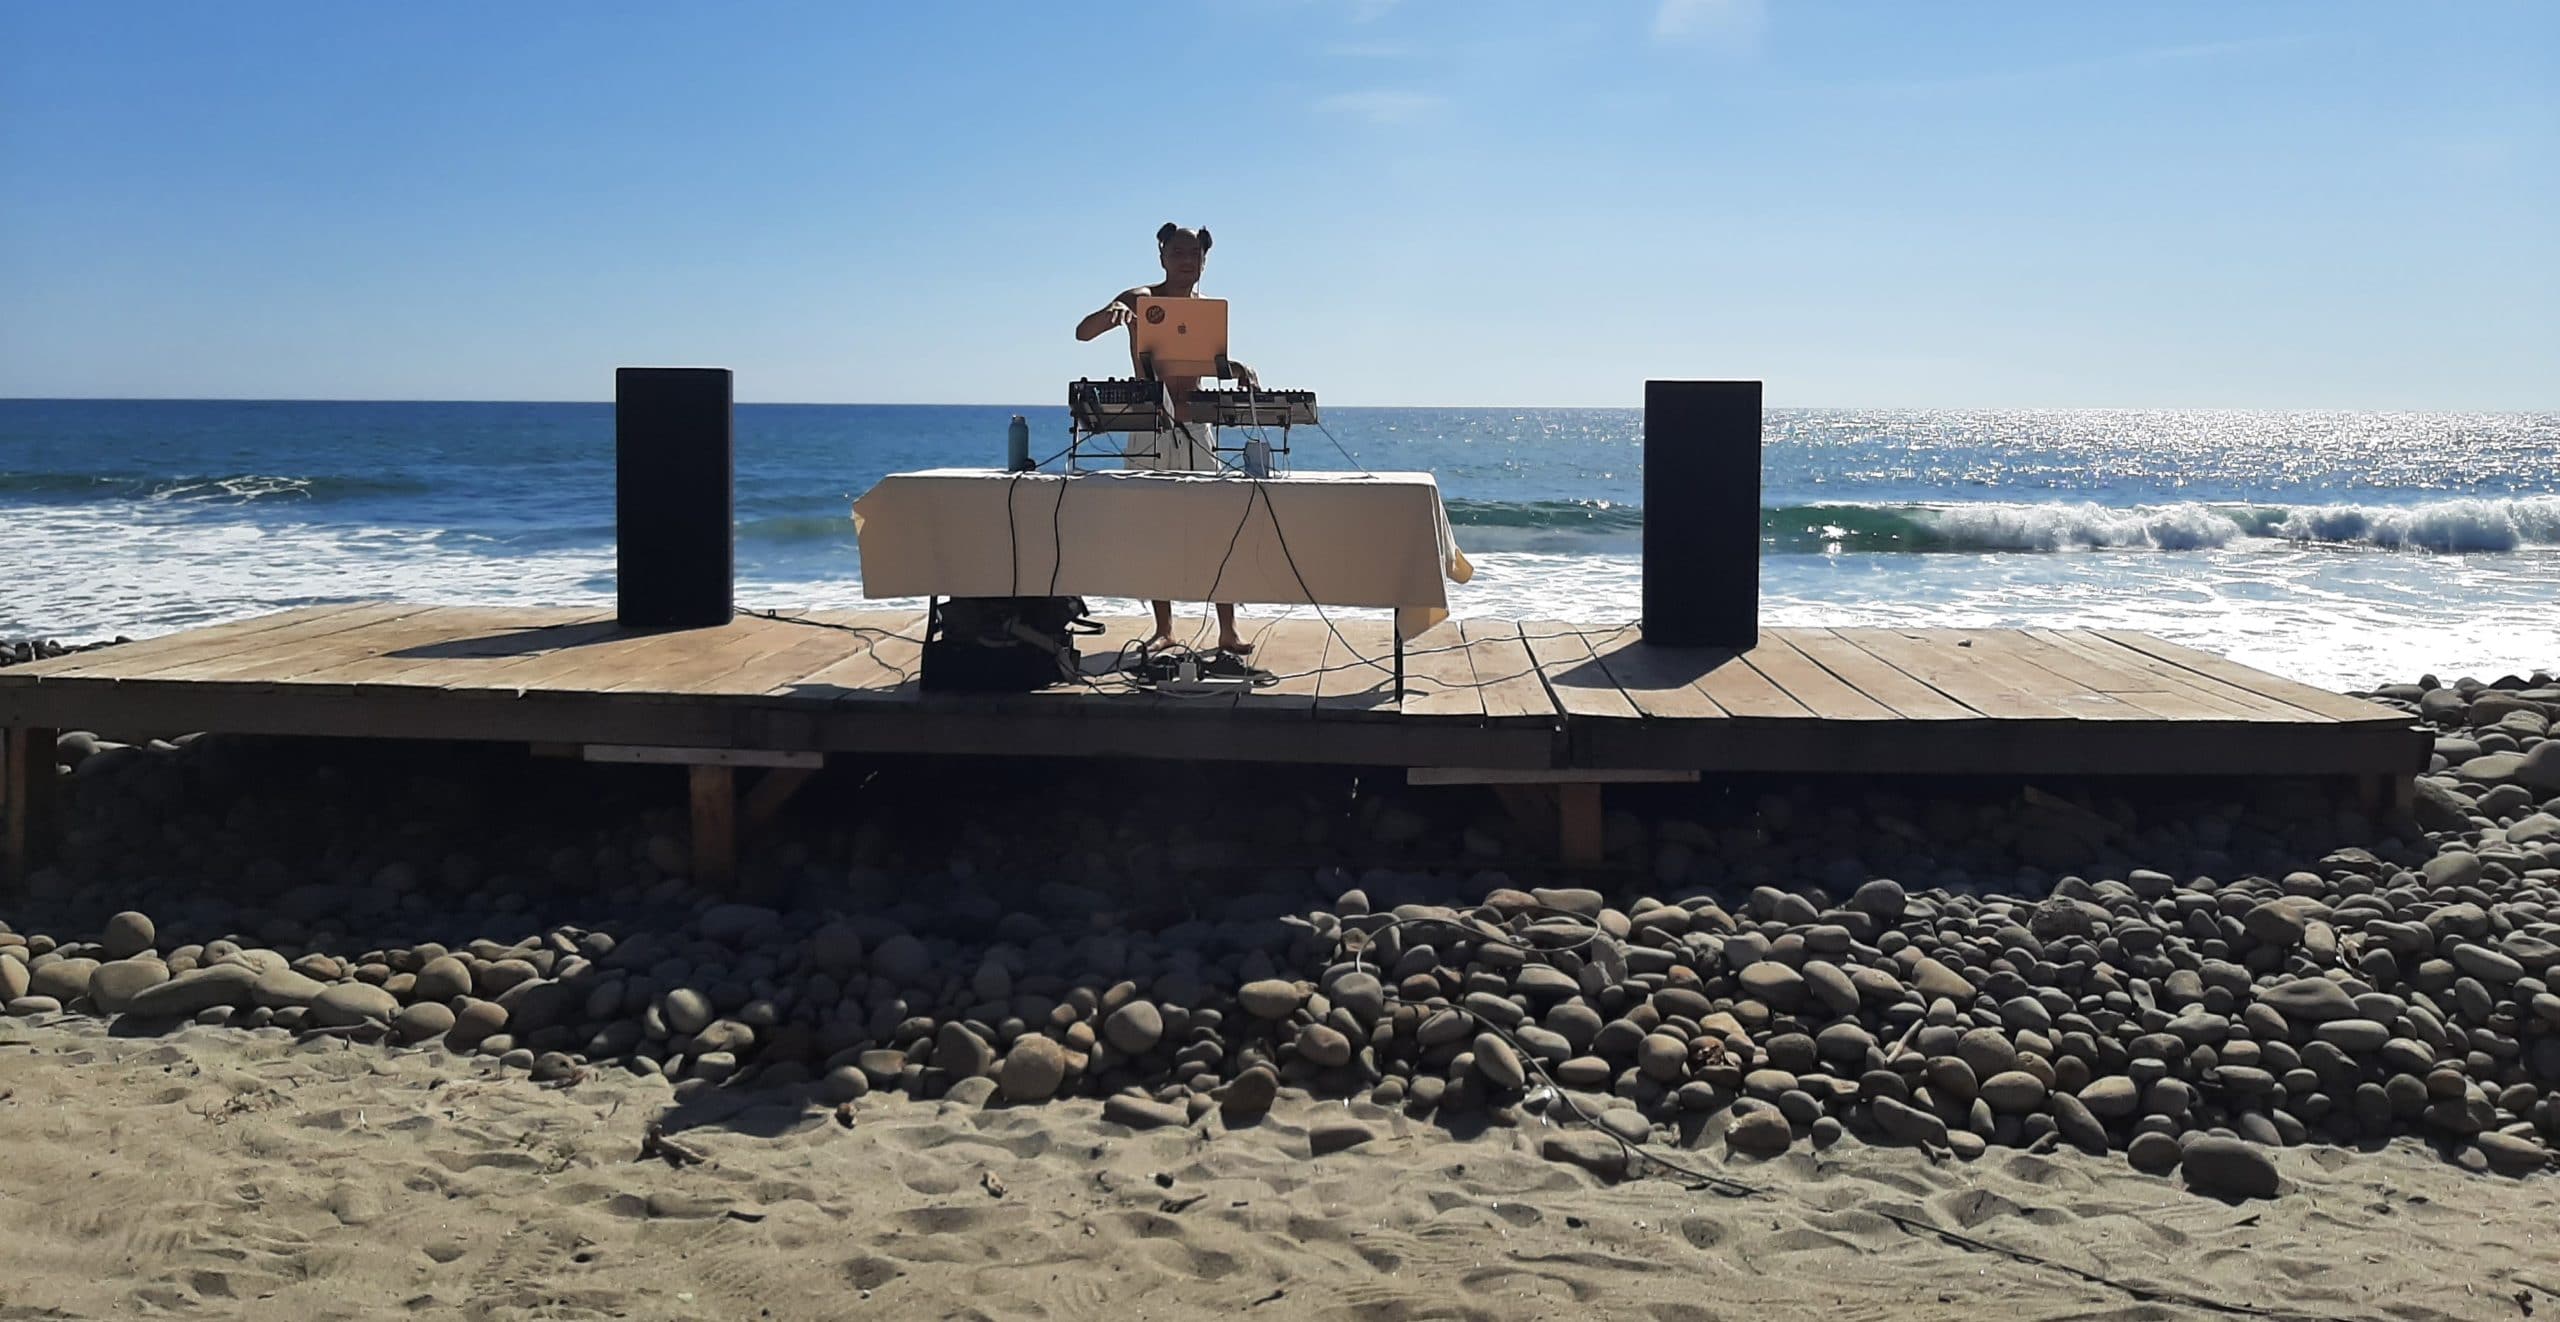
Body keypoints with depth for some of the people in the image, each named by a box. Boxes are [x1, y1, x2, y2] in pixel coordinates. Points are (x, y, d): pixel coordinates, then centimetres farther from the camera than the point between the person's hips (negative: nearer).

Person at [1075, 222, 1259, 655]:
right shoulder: (1141, 299, -2)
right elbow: (1082, 333, -11)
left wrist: (1239, 369, -2)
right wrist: (1111, 315, -33)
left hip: (1196, 423, 2)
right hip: (1148, 425, -2)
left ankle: (1227, 630, -3)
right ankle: (1164, 628, 10)